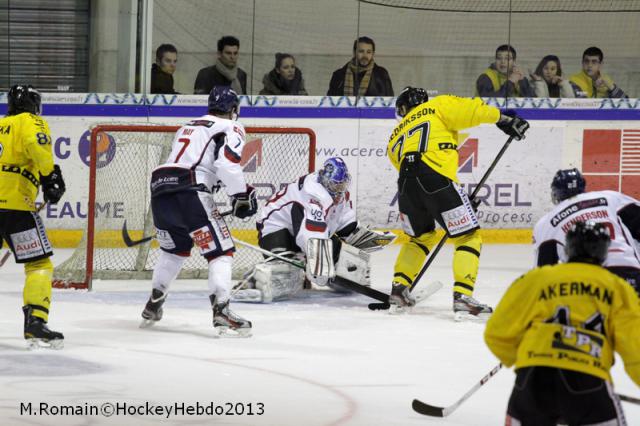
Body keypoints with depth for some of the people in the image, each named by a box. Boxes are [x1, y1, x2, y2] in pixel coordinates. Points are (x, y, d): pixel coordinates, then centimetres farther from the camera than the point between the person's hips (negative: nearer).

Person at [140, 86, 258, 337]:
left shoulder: (187, 127, 31)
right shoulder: (230, 128, 7)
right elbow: (227, 163, -11)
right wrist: (240, 196, -6)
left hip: (159, 185, 7)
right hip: (190, 192, -7)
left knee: (175, 249, 29)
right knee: (221, 251, -4)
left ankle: (153, 306, 33)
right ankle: (221, 312, -19)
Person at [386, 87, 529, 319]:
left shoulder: (395, 137, 34)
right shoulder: (437, 107, 21)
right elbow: (469, 110, 4)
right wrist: (503, 118, 14)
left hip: (406, 185, 5)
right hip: (436, 178, -5)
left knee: (421, 236, 31)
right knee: (468, 236, 5)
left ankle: (398, 289, 27)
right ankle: (462, 298, -9)